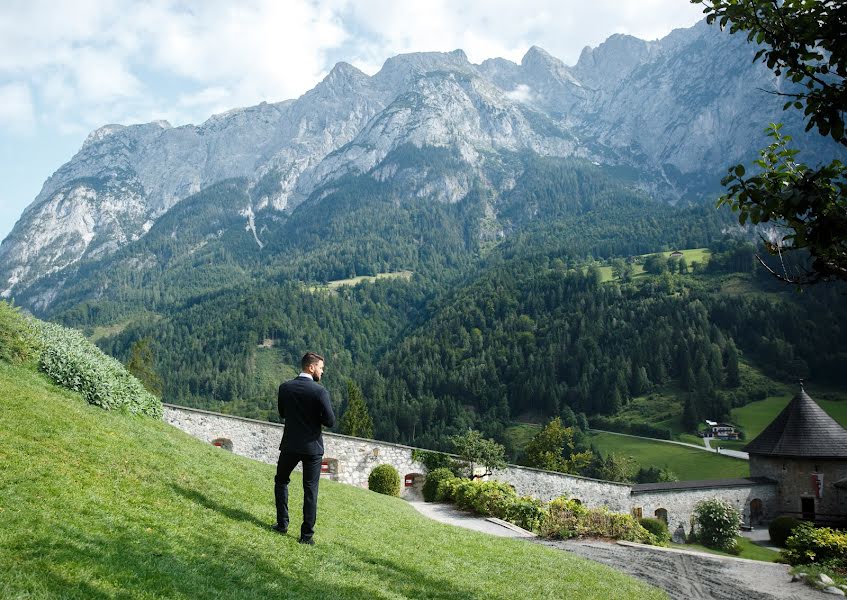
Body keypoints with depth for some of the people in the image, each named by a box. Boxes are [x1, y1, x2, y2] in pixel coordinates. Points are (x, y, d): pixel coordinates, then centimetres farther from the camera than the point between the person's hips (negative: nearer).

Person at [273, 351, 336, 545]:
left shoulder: (285, 388, -4)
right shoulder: (319, 391, -16)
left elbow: (282, 414, 9)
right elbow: (330, 421, -17)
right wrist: (315, 416, 2)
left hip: (290, 445, 3)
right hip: (312, 447, -3)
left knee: (281, 481, 24)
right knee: (310, 490, 7)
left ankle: (282, 524, 24)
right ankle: (307, 534, 10)